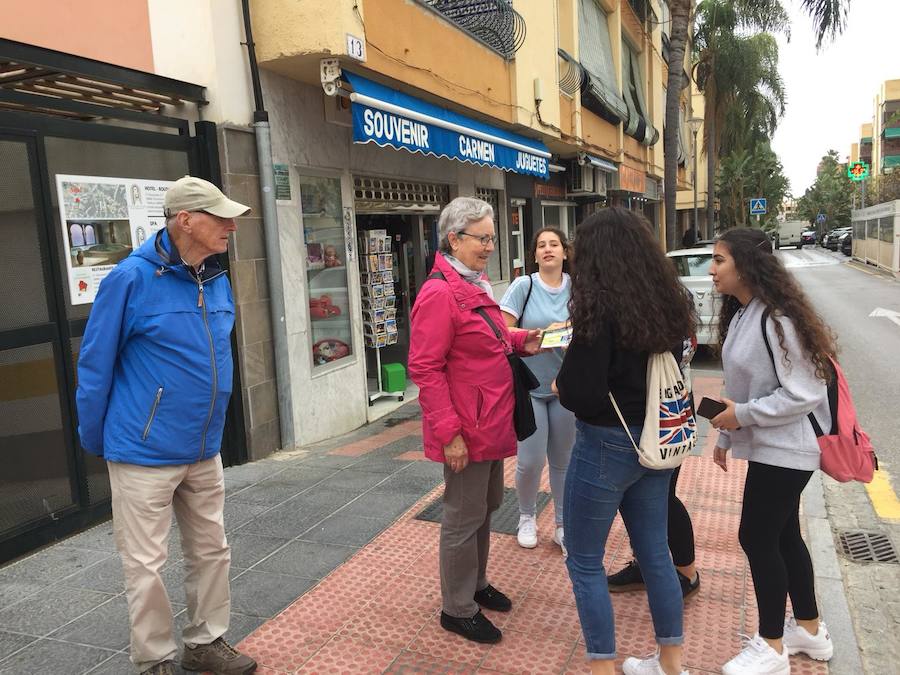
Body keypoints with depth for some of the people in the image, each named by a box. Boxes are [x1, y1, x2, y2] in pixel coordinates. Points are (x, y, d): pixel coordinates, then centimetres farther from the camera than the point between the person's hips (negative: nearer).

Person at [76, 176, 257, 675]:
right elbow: (94, 366, -9)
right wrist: (95, 441, -1)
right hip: (145, 454, -6)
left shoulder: (218, 282, 2)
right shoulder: (132, 278, -16)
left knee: (211, 551, 17)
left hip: (205, 451, 6)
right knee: (146, 565, 8)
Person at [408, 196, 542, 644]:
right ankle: (457, 609, 22)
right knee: (464, 518, 4)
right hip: (466, 429, -10)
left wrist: (520, 342, 4)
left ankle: (476, 583, 40)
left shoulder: (474, 285, 11)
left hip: (490, 422, 10)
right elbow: (425, 368, -22)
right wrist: (449, 433, -23)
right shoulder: (439, 293, -19)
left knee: (486, 507, 21)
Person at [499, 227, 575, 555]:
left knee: (564, 461, 11)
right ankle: (527, 517, 28)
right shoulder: (523, 286, -8)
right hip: (529, 386, -2)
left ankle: (563, 525, 30)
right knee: (530, 461, 0)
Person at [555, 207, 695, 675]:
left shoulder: (601, 310, -21)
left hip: (606, 446, -7)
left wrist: (560, 382, -4)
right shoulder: (667, 305, 2)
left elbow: (581, 395, -23)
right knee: (654, 553, 20)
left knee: (584, 562, 9)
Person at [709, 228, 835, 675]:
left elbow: (803, 393, -23)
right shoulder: (739, 315, 7)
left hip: (784, 450, -9)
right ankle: (810, 630, 35)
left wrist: (743, 415, -20)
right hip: (768, 447, 9)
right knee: (782, 537, 17)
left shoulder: (776, 319, -23)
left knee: (757, 538, -1)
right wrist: (725, 436, 15)